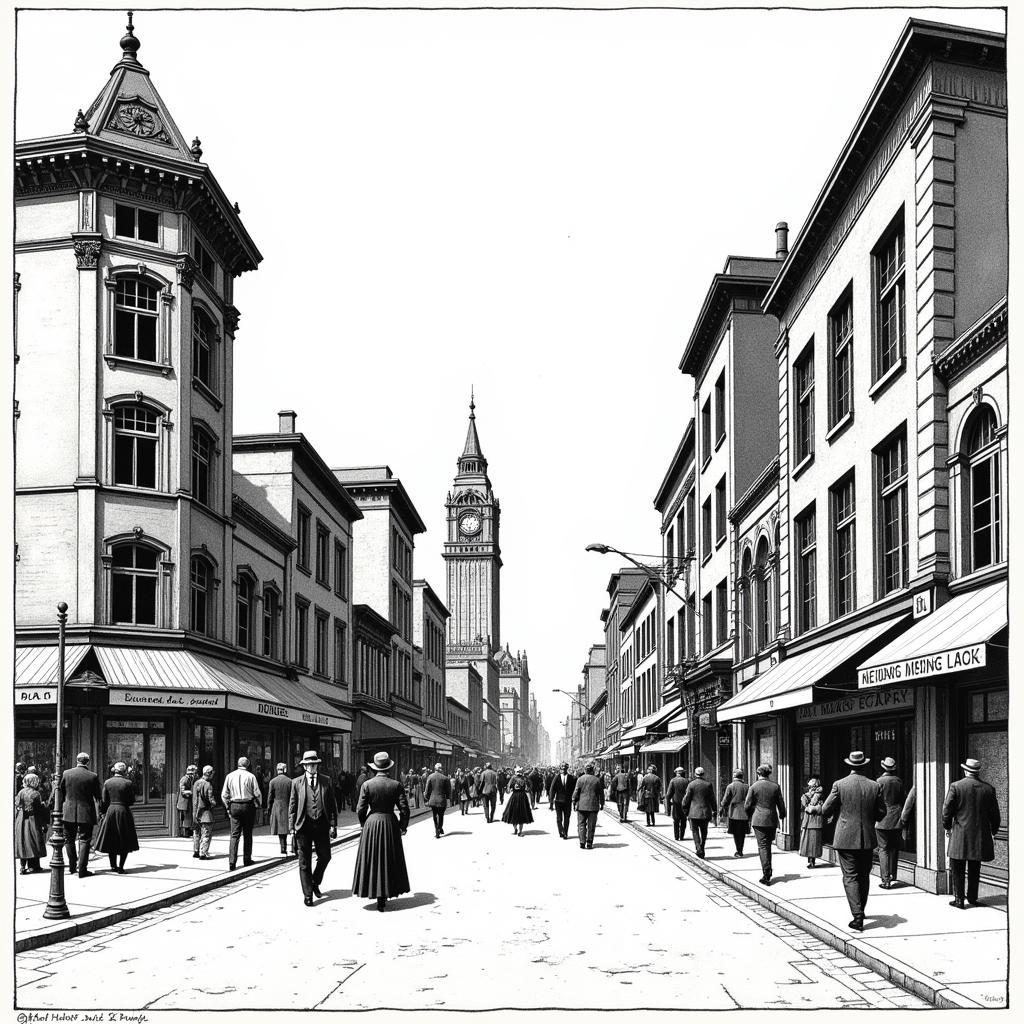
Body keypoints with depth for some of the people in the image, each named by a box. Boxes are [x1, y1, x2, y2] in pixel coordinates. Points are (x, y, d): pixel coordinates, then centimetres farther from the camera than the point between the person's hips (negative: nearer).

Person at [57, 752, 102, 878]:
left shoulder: (65, 774, -2)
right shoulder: (93, 777, -7)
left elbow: (59, 793, 4)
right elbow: (98, 797, -1)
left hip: (68, 812, 2)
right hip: (86, 813, -2)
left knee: (69, 839, 18)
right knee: (84, 840, 2)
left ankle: (72, 866, 25)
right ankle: (82, 869, -3)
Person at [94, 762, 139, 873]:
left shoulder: (107, 783, 0)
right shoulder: (127, 783, -8)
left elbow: (103, 801, 2)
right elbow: (132, 801, -3)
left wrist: (102, 812, 12)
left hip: (110, 811, 3)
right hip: (123, 811, -3)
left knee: (111, 840, 16)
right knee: (125, 842, 5)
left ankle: (113, 865, 20)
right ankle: (120, 867, 1)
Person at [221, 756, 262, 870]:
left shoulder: (230, 776, 3)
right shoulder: (251, 776, -5)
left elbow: (224, 795, 6)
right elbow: (257, 794, -5)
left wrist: (228, 807, 15)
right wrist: (257, 805, 9)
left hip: (234, 806, 2)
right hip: (248, 805, -2)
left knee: (234, 835, 0)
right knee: (247, 834, 11)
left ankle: (232, 862, -10)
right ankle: (247, 859, 17)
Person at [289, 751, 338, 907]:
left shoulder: (326, 781, 5)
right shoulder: (296, 783, 2)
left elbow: (332, 804, 6)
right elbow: (292, 806, 4)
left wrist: (333, 825, -1)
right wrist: (292, 827, -3)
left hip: (322, 824, 2)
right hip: (304, 825, -2)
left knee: (325, 857, 9)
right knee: (304, 862, 2)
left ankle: (315, 883, 34)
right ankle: (307, 894, 9)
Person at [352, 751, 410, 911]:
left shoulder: (367, 785, -8)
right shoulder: (396, 785, -6)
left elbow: (360, 809, -7)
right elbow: (404, 808, -6)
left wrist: (364, 824, 12)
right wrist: (403, 826, 10)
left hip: (372, 823, -1)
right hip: (390, 824, 1)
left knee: (372, 860, 10)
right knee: (389, 860, 12)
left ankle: (378, 895, 11)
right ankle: (386, 893, 13)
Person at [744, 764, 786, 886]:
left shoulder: (754, 787, -6)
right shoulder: (775, 786, 2)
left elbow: (747, 805, -3)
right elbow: (781, 804, 7)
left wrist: (750, 816, 17)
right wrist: (782, 815, 25)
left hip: (759, 821, -3)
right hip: (772, 821, 3)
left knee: (763, 846, -4)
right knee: (768, 845, 18)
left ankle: (767, 875, -11)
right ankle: (768, 872, 24)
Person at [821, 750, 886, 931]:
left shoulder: (839, 785, -8)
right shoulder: (874, 786, -1)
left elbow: (826, 811, -4)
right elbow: (881, 813, 4)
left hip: (846, 838, -3)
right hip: (867, 839, 3)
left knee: (850, 877, -1)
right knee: (864, 876, 17)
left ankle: (858, 917, -11)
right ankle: (860, 911, 31)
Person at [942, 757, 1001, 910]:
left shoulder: (956, 786, -8)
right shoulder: (988, 789, 0)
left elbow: (946, 810, -6)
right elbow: (995, 814, 7)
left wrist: (947, 827, 9)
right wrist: (993, 832, 21)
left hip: (960, 835, -3)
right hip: (980, 836, 3)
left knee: (958, 869, 5)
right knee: (974, 869, 15)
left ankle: (959, 900, 4)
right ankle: (972, 897, 20)